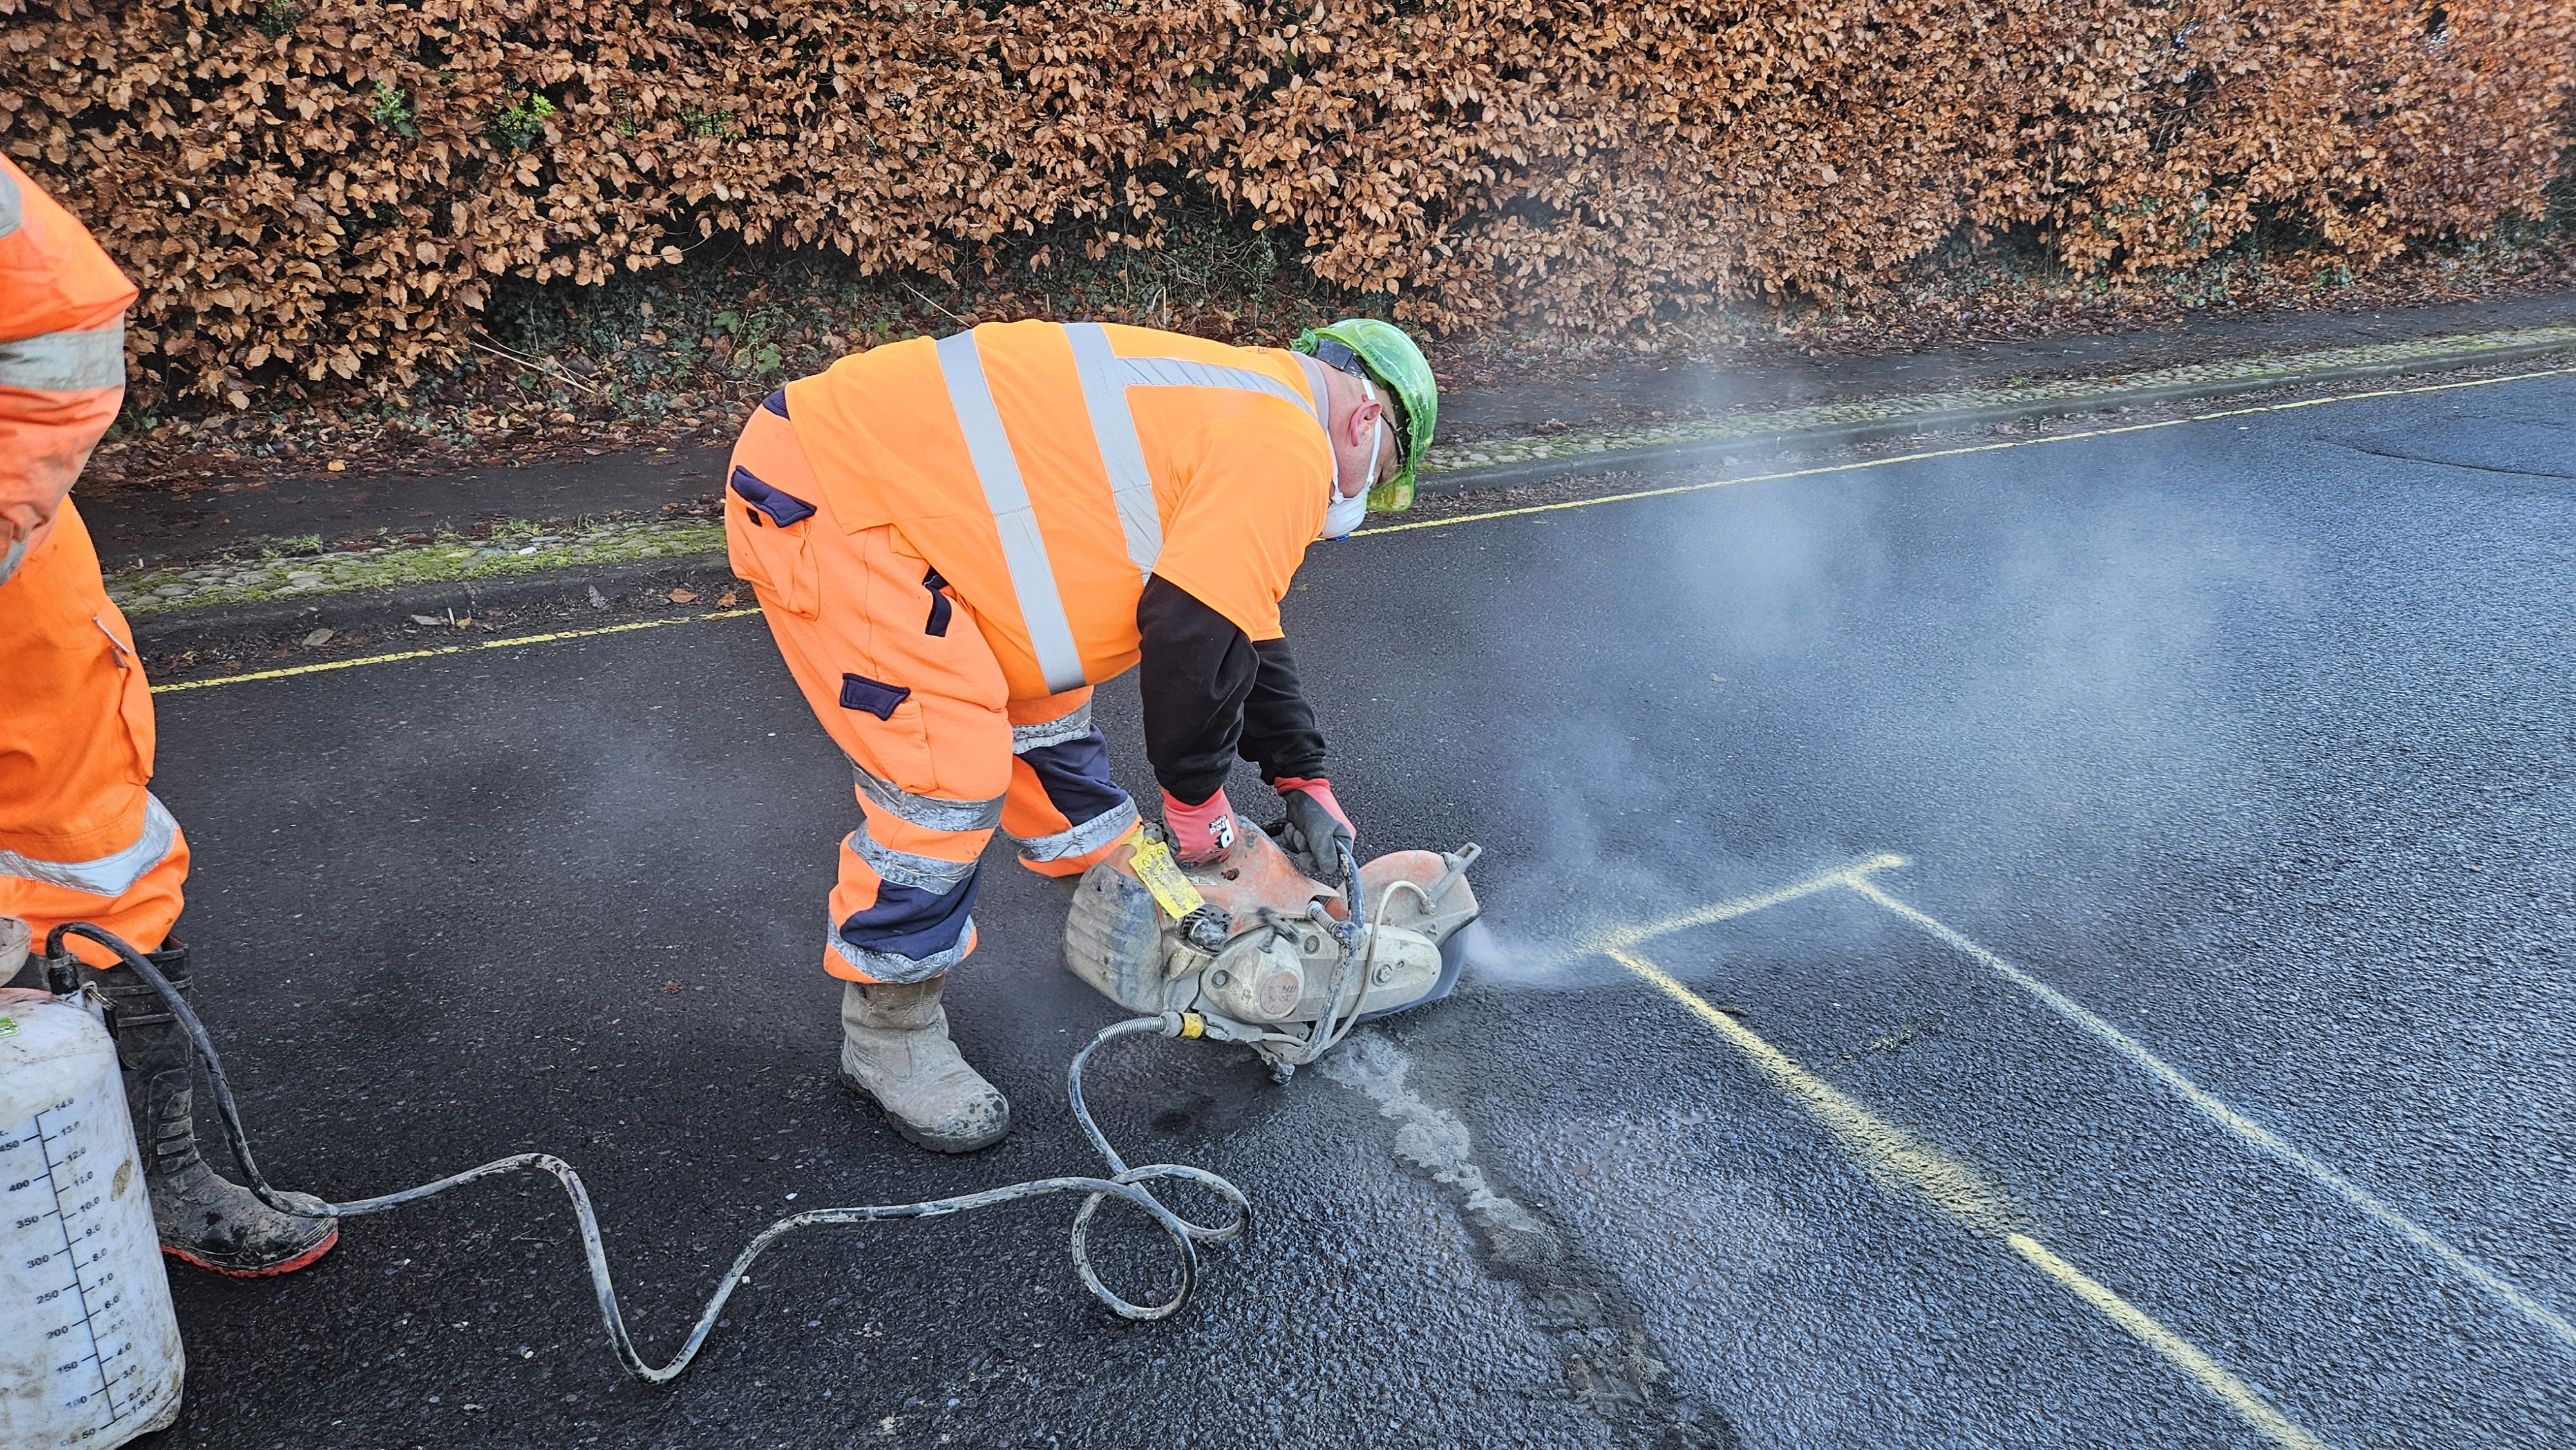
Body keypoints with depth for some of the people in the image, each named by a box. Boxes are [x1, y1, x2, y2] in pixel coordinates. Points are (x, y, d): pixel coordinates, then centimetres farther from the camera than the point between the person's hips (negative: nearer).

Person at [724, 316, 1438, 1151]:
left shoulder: (1233, 409, 19)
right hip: (822, 501, -11)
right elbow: (1196, 636, -17)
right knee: (950, 776, -9)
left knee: (1037, 686, 20)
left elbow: (1243, 626, 25)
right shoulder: (1286, 445, -13)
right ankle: (888, 1036, 10)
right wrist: (1196, 796, -1)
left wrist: (1302, 781, 26)